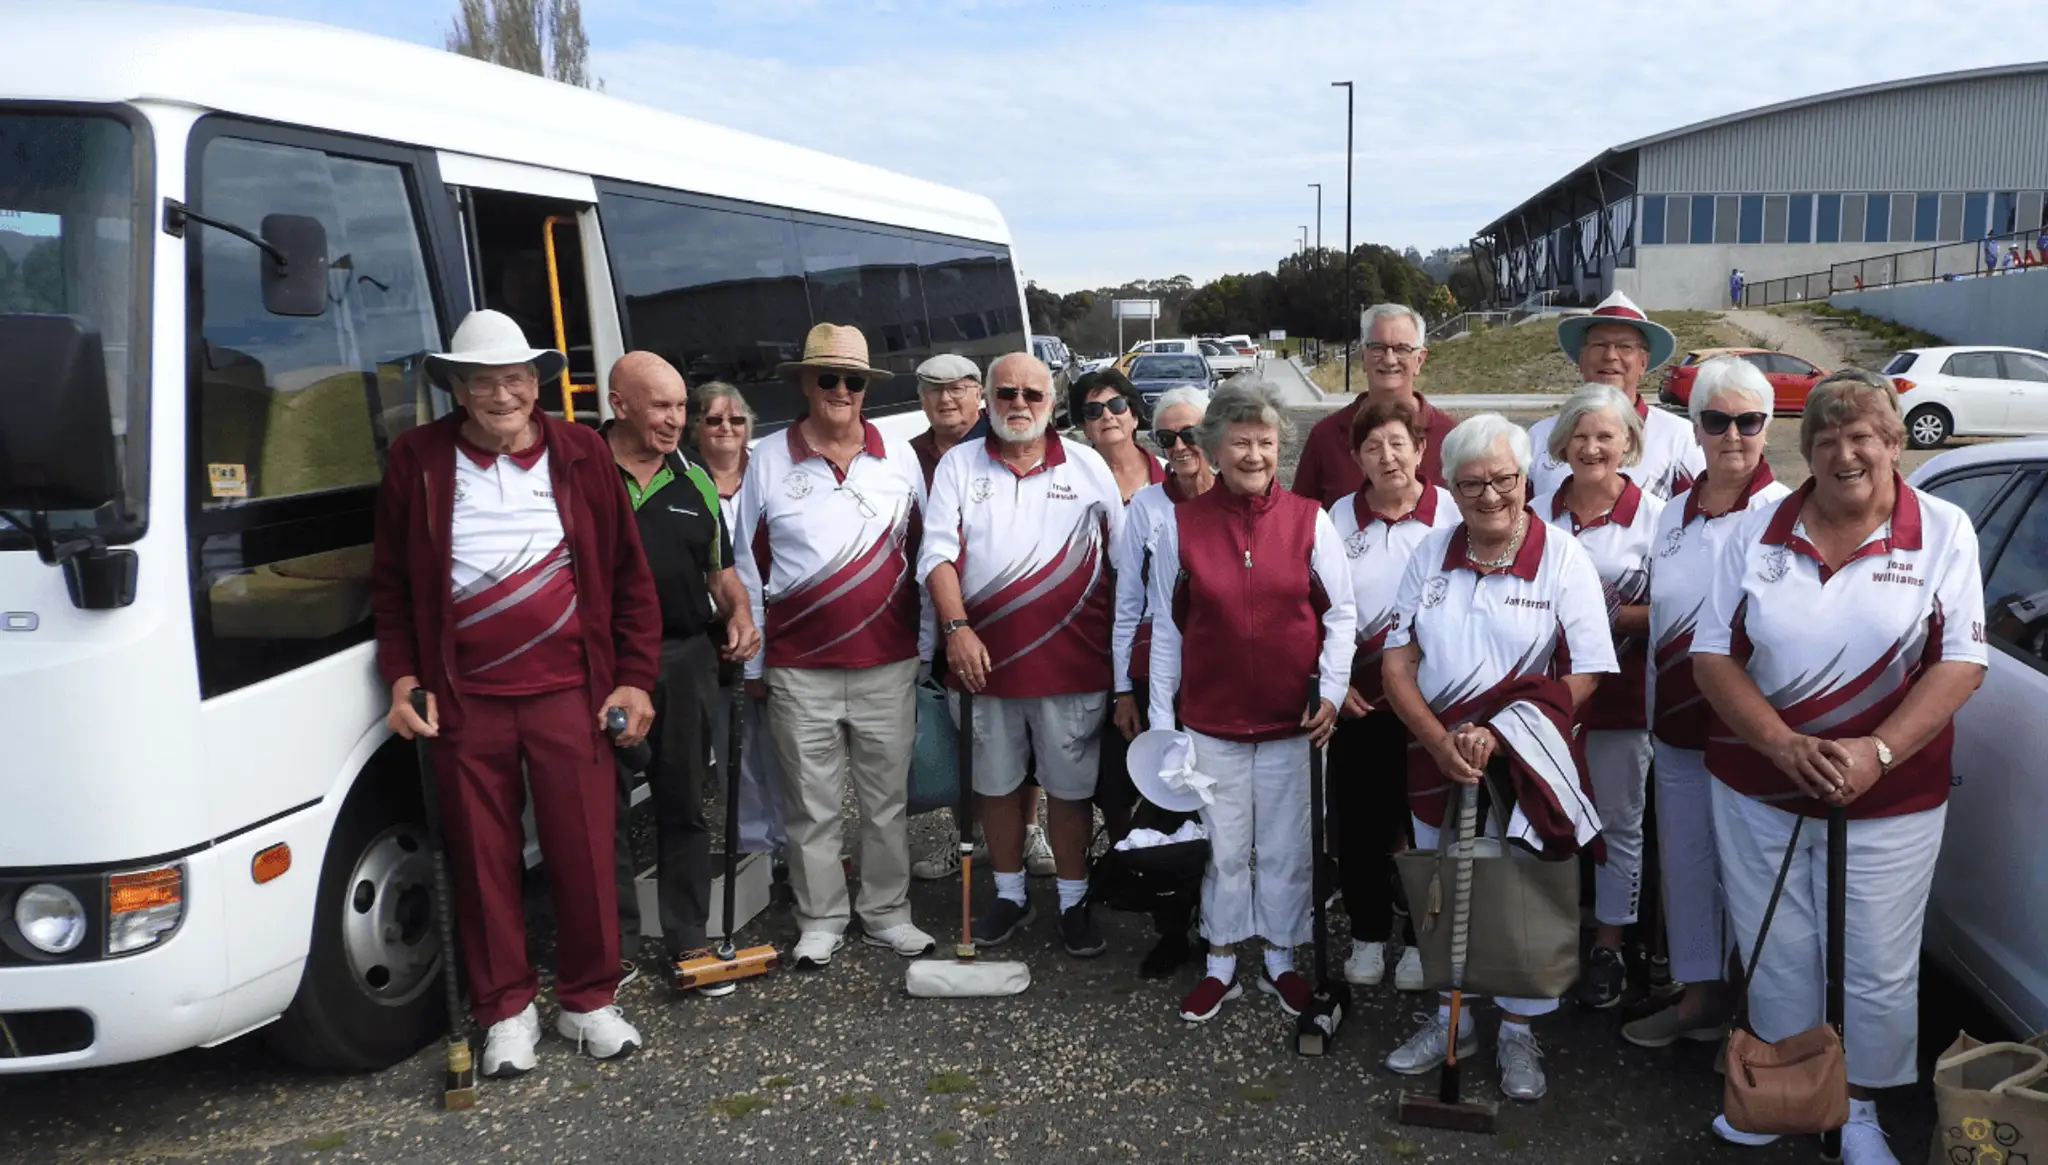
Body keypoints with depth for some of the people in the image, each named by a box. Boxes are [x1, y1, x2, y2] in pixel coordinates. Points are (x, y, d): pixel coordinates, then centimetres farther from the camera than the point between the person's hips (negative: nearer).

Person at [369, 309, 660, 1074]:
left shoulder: (582, 456, 2)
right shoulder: (418, 460, 2)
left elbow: (629, 577, 4)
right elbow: (391, 583, 9)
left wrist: (635, 680, -1)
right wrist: (403, 679, 0)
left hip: (570, 694, 0)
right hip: (463, 702, 1)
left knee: (585, 854, 4)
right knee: (484, 861, 9)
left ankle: (588, 1002, 22)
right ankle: (506, 1010, 24)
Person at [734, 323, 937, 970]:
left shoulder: (900, 459, 5)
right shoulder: (768, 461, 1)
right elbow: (750, 569, 5)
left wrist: (926, 645, 9)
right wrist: (752, 663, 5)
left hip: (888, 663, 1)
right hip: (800, 668, -1)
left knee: (886, 797, 10)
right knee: (812, 804, 7)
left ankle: (887, 913, 24)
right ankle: (820, 921, 21)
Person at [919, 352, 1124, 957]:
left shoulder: (1087, 466, 4)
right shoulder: (958, 464, 5)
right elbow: (938, 553, -2)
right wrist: (957, 628, -14)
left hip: (1070, 659, -1)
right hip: (984, 657, 1)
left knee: (1070, 787, 7)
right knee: (996, 784, 13)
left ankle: (1073, 901, 23)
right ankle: (1010, 895, 30)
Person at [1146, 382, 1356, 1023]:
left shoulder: (1309, 520, -2)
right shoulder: (1181, 525, -2)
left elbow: (1339, 615, 3)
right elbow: (1166, 629, 3)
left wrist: (1331, 689, -7)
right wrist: (1159, 715, 3)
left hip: (1292, 720, 0)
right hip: (1211, 720, 0)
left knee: (1286, 848, 12)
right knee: (1224, 848, 10)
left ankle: (1281, 961, 31)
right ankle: (1221, 965, 27)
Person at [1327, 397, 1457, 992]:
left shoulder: (1452, 512, -3)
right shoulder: (1339, 518, 5)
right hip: (1358, 699, 2)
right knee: (1359, 824, 8)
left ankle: (1421, 939, 23)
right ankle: (1367, 936, 24)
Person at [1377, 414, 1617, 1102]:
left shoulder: (1563, 559, -7)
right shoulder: (1430, 554, 3)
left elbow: (1585, 676, -12)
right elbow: (1397, 663, 1)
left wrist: (1496, 735, -21)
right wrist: (1439, 741, -15)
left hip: (1527, 764, -3)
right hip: (1436, 760, 3)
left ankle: (1518, 1033, 30)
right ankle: (1452, 1020, 34)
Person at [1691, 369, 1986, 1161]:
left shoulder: (1943, 532, -2)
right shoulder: (1758, 531, 2)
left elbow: (1961, 663, -7)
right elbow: (1713, 654, -1)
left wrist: (1875, 752, -21)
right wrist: (1782, 744, -16)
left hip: (1889, 801, -1)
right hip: (1757, 791, 1)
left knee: (1877, 969, 8)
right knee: (1774, 955, 12)